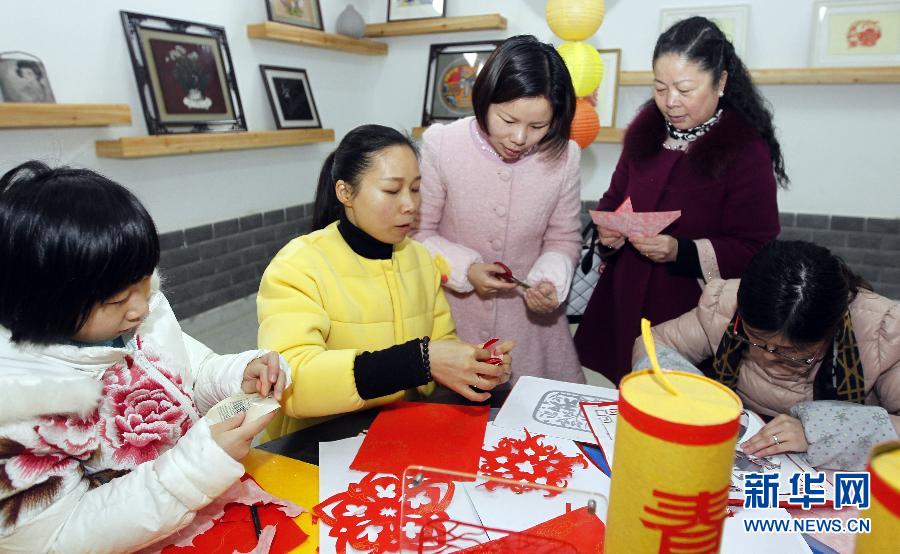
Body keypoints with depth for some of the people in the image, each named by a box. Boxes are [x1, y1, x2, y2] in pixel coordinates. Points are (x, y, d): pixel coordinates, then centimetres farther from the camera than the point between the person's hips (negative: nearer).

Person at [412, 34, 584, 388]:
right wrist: (465, 269, -18)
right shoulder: (440, 145, -14)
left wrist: (550, 280, -16)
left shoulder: (564, 156, -11)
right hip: (452, 313, -1)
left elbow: (563, 239, 3)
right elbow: (418, 232, -5)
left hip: (529, 319, 2)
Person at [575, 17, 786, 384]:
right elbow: (614, 198, 15)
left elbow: (755, 250, -12)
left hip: (693, 312, -4)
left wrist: (681, 252, -25)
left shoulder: (747, 150, -11)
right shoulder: (647, 129, 5)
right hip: (624, 301, 5)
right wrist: (608, 229, -7)